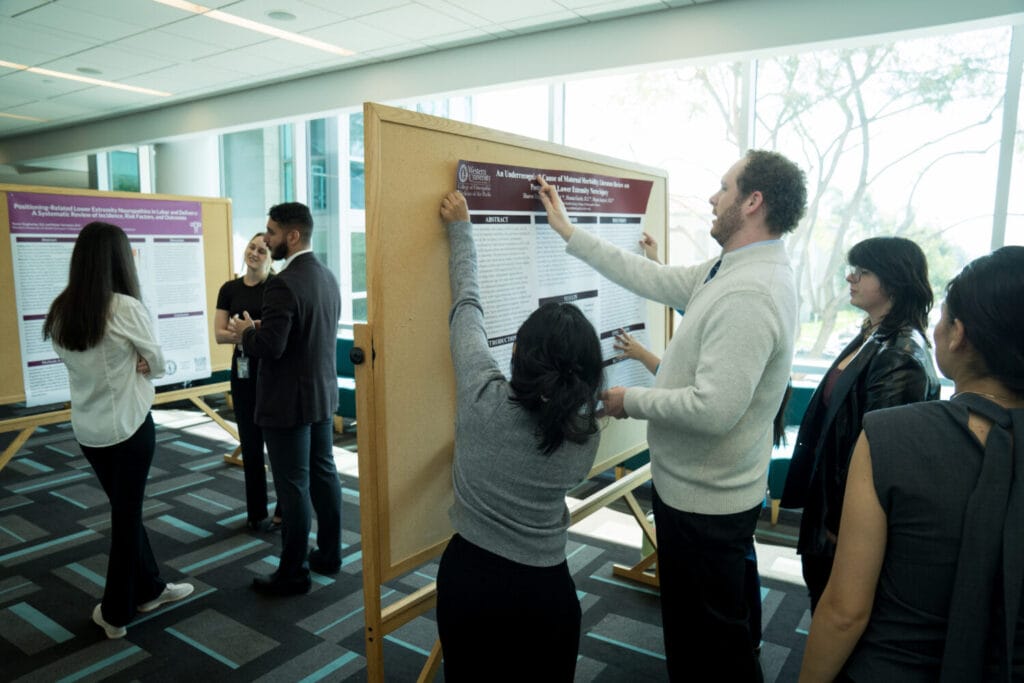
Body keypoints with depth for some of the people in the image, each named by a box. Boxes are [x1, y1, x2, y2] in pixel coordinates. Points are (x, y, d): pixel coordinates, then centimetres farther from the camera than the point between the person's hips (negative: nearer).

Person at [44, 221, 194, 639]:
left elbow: (81, 362, 10)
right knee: (127, 513, 9)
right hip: (128, 425, -6)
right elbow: (158, 364, -8)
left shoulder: (59, 312, 0)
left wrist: (129, 364, -1)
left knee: (125, 508, 19)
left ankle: (149, 589, 33)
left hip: (87, 429, 6)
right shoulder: (125, 307, -18)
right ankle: (116, 612, 22)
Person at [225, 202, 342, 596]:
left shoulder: (284, 285, -21)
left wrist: (245, 334, -5)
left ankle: (294, 573, 15)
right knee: (323, 474, 16)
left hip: (289, 401, -9)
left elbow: (269, 347, -26)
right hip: (323, 394, 9)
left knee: (293, 487, 2)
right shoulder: (327, 277, 8)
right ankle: (330, 554, 30)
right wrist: (259, 330, 12)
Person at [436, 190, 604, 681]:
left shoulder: (483, 396, -19)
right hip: (544, 589, 0)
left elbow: (466, 307, -6)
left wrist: (460, 228, 7)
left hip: (466, 574, 0)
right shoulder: (585, 435, -12)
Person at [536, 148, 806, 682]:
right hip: (690, 486, 10)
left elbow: (714, 408, -33)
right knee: (687, 622, 27)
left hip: (706, 504, -9)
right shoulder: (728, 271, 3)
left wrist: (631, 401, -16)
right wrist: (567, 231, 15)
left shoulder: (749, 294, -28)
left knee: (713, 640, 11)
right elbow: (654, 280, 11)